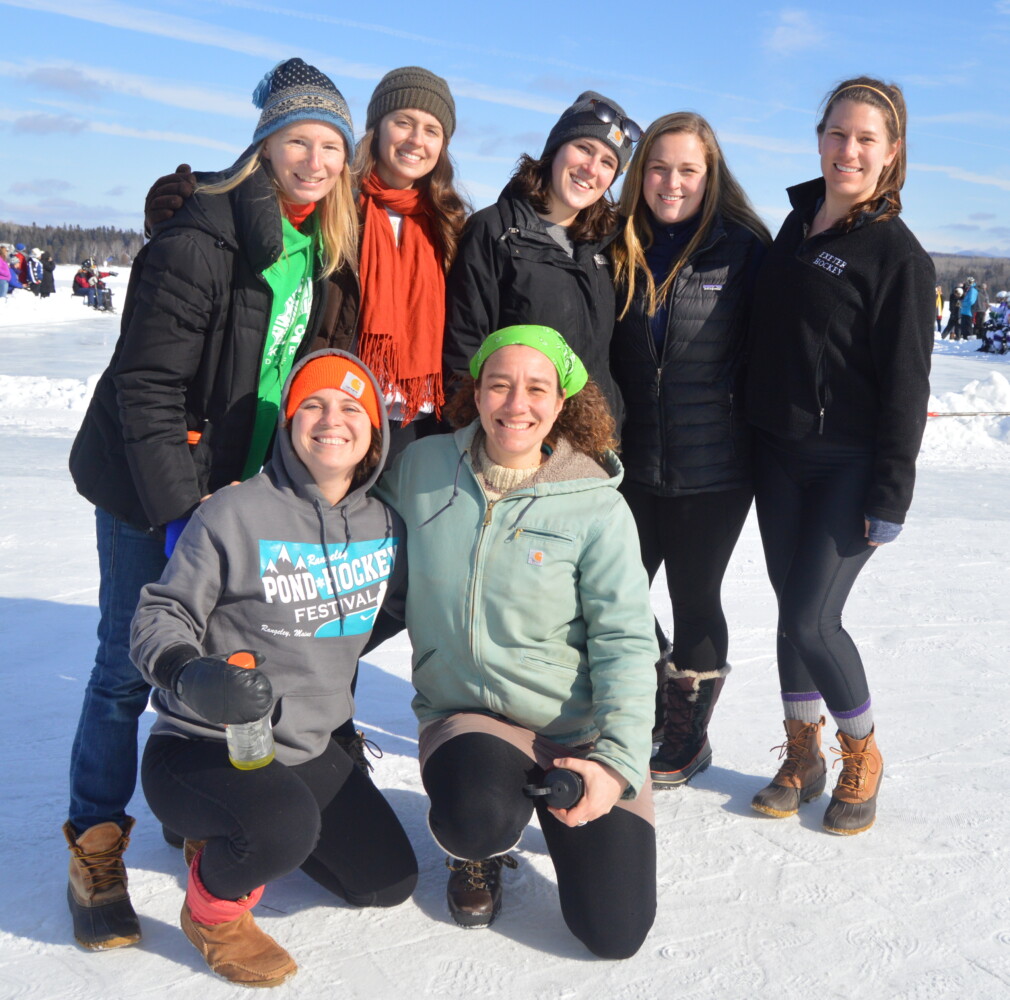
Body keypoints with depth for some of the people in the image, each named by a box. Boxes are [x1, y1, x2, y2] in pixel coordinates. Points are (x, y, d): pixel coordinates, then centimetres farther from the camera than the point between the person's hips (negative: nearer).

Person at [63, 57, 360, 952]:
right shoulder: (201, 238, -19)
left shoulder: (320, 248, 5)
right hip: (154, 488, -6)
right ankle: (95, 849, 17)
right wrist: (180, 507, -22)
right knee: (132, 663, 0)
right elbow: (146, 382, -20)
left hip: (244, 486, 6)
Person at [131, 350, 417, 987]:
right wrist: (189, 673, -29)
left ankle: (239, 832, 28)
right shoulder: (236, 513, -17)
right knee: (286, 826, -36)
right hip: (200, 748, -6)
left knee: (389, 882, 11)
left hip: (310, 751, 7)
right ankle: (213, 909, 0)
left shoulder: (384, 526, 0)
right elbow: (162, 613, -12)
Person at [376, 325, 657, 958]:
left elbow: (625, 643, -9)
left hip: (582, 728, 0)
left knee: (615, 933, -6)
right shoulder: (422, 467, -4)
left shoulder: (598, 508, -11)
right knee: (475, 821, -35)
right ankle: (482, 850, 7)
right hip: (464, 713, 1)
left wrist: (619, 759, -20)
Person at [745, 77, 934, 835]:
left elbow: (906, 384, -11)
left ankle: (863, 755, 18)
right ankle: (803, 756, 28)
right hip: (779, 458, 6)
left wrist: (891, 497, -14)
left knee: (810, 619, -8)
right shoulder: (797, 224, 10)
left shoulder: (897, 254, -9)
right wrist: (751, 441, 13)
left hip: (848, 466, -6)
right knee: (792, 609, 11)